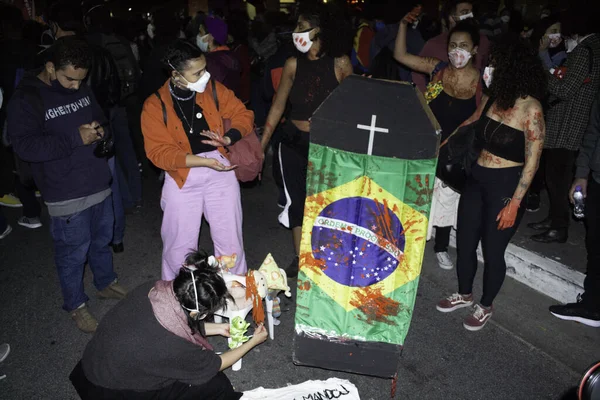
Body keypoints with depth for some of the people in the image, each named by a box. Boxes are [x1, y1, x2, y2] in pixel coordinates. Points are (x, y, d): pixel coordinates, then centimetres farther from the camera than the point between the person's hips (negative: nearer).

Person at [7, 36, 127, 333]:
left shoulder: (82, 89, 6)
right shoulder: (26, 99, -13)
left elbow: (100, 118, 21)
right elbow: (25, 146, -21)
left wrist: (99, 130, -3)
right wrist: (76, 138, -25)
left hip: (99, 183, 6)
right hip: (66, 195, -6)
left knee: (102, 239, 22)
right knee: (73, 252, 7)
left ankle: (106, 283, 44)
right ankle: (75, 305, 27)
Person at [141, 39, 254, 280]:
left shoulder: (213, 89, -1)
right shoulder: (155, 106, -9)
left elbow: (243, 114, 4)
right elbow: (159, 152, -13)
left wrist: (228, 139, -17)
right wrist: (204, 161, -23)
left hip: (221, 172, 2)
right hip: (182, 179, -1)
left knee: (230, 241, 11)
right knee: (179, 246, 10)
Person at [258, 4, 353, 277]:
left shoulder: (340, 64, -7)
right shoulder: (293, 64, 0)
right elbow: (278, 107, 6)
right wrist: (261, 146, 5)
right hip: (293, 142, 2)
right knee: (297, 200, 9)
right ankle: (299, 259, 28)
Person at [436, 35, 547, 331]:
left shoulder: (531, 109, -15)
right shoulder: (491, 100, 2)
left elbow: (532, 161, -13)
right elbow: (468, 126, 19)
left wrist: (515, 202, -16)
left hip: (505, 185, -6)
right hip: (476, 179, 6)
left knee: (492, 251, 6)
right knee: (464, 242, 13)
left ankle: (485, 306, 30)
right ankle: (464, 295, 37)